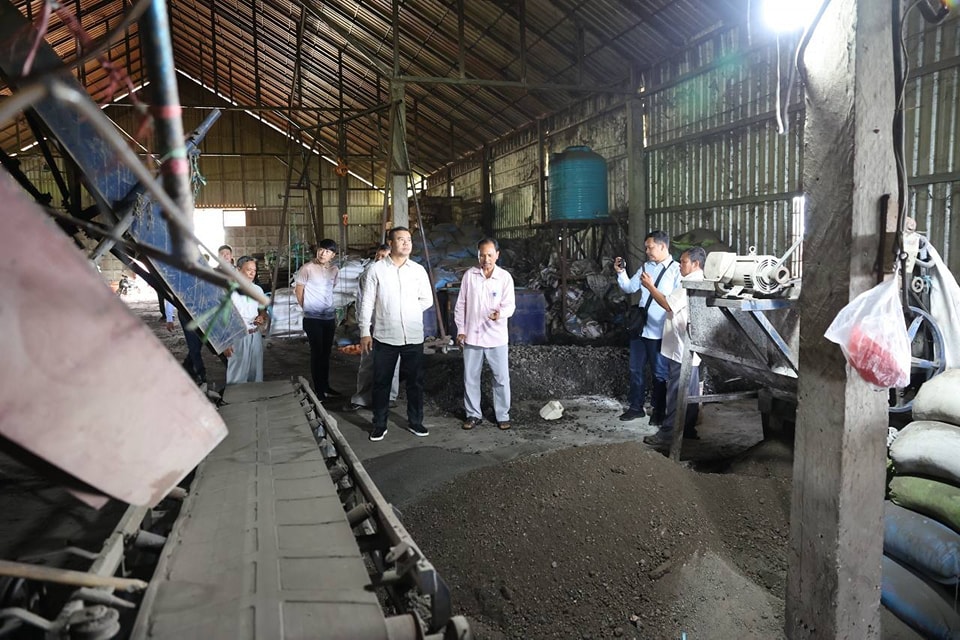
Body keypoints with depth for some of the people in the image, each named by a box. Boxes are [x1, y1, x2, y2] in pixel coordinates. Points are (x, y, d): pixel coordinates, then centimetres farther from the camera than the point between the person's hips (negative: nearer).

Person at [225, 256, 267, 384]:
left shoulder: (258, 289, 9)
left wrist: (262, 318, -3)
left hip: (255, 336, 5)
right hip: (238, 337, -5)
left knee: (256, 373, 9)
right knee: (238, 376, -1)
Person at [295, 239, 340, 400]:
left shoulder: (334, 270, 5)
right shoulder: (307, 268, -10)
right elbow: (299, 291, -3)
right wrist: (308, 309, 6)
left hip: (330, 317, 5)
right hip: (313, 318, -5)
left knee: (326, 353, 13)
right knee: (317, 353, -1)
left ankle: (326, 386, 24)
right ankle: (318, 390, 7)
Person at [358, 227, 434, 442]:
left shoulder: (419, 270, 4)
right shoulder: (376, 269, -3)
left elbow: (427, 300, 12)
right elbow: (367, 303, -3)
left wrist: (408, 311, 2)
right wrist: (365, 332, -6)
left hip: (413, 336, 2)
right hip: (384, 336, -2)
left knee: (415, 381, 10)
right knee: (381, 382, 7)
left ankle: (415, 422, 25)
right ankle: (379, 424, 21)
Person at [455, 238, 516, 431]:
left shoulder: (505, 277, -4)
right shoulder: (469, 275, 1)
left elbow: (510, 304, -10)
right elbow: (461, 304, 5)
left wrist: (500, 313, -32)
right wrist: (460, 329, 1)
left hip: (496, 337, -1)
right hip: (472, 335, 2)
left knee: (501, 378, 4)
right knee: (470, 377, 8)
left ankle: (503, 415, 19)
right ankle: (473, 414, 23)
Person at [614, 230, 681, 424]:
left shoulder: (676, 270, -11)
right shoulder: (645, 267, 8)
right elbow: (629, 288, 14)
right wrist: (620, 272, -2)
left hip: (659, 332, -6)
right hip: (640, 327, 6)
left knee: (659, 373, 8)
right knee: (636, 369, 14)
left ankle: (658, 412, 23)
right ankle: (636, 407, 28)